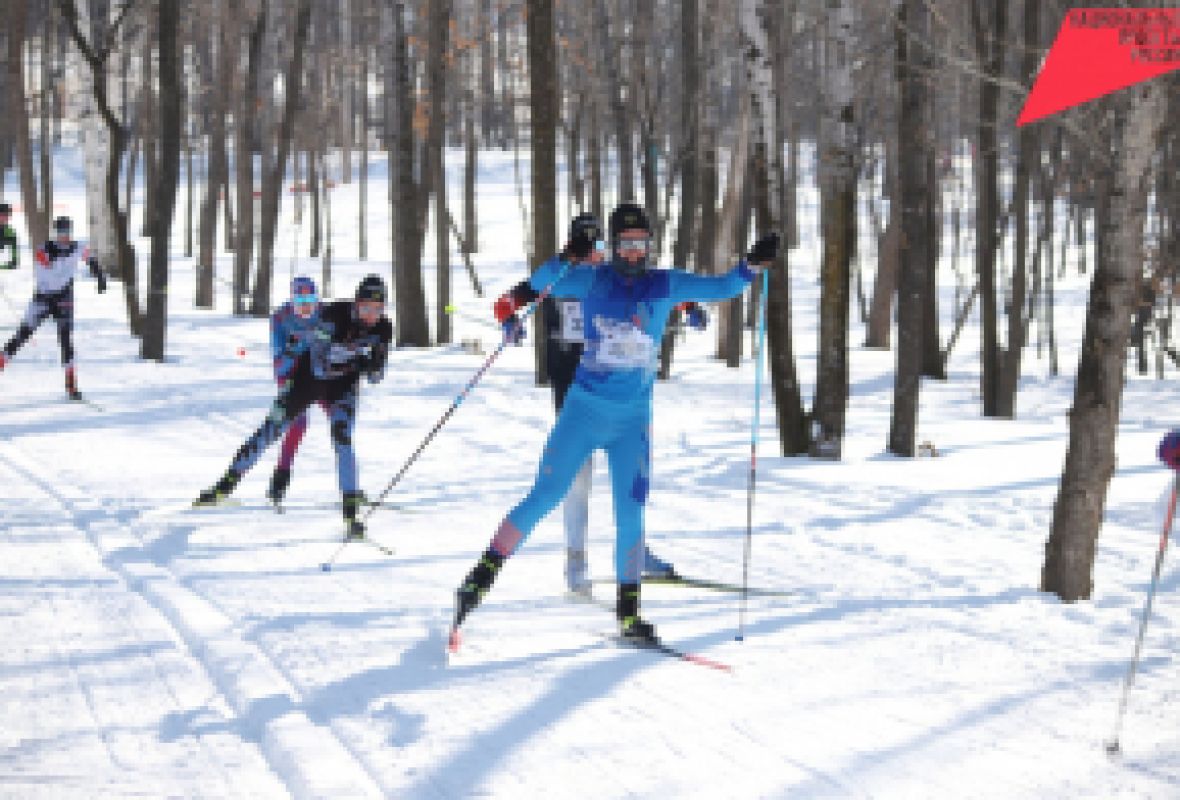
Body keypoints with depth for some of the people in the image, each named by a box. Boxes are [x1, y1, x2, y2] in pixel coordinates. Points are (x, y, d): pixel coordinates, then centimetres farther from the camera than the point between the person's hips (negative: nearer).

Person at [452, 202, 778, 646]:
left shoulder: (665, 285, 3)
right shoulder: (594, 280, -3)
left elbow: (723, 287, 5)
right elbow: (542, 282, -15)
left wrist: (752, 263, -12)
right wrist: (568, 258, -33)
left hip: (634, 418, 2)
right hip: (584, 408, -2)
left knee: (630, 513, 1)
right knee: (544, 496, -4)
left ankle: (628, 612, 9)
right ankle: (485, 572, 6)